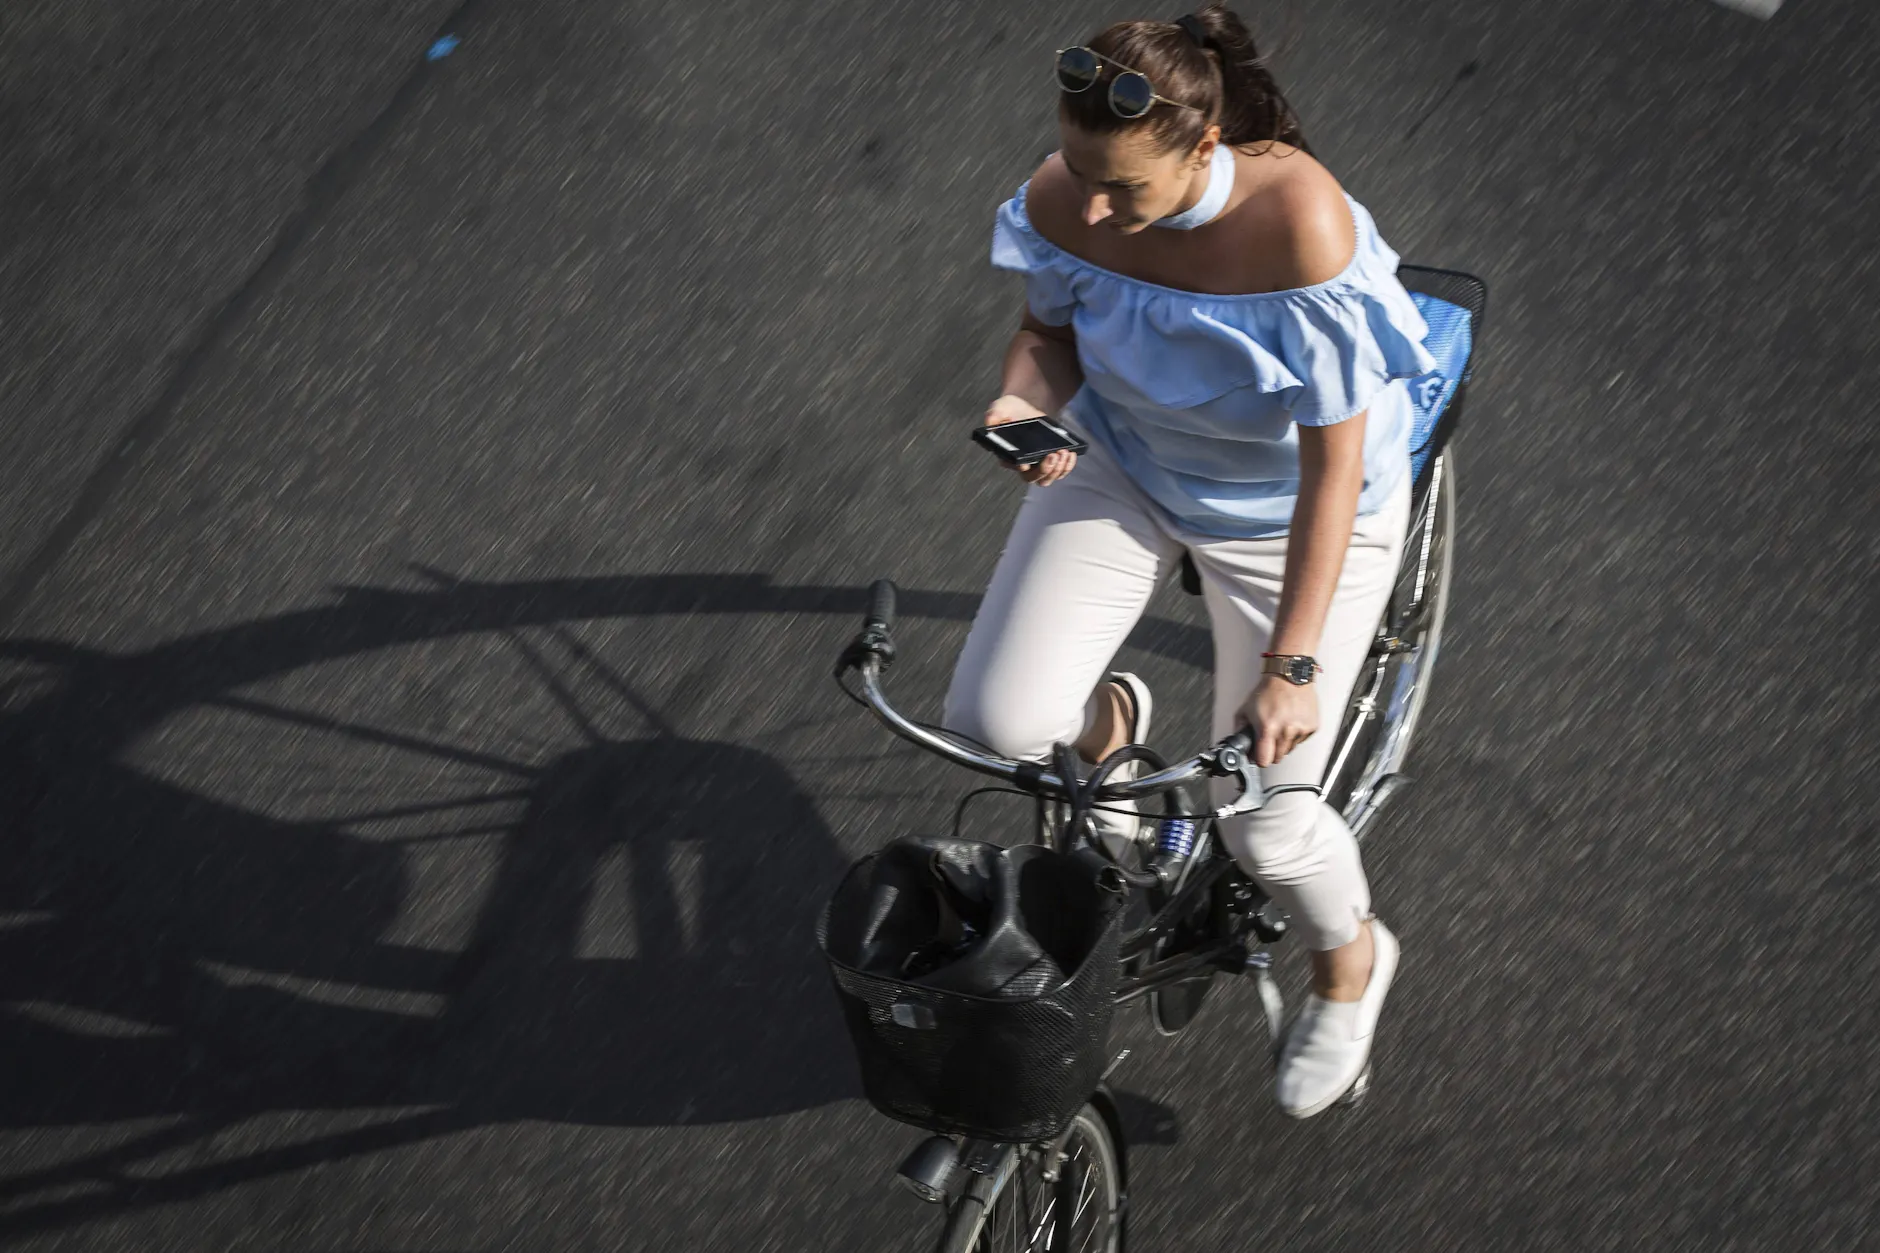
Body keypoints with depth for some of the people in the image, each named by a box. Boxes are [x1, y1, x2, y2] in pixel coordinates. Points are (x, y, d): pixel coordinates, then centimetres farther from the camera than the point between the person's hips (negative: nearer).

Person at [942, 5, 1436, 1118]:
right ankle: (1108, 722, 23)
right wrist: (1024, 403, -24)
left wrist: (1292, 663, -29)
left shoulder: (1300, 222, -36)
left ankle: (1352, 962, 32)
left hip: (1288, 509, -4)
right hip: (1124, 467, 4)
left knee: (1264, 824, -5)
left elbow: (1333, 462, -29)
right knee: (993, 719, -15)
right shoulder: (1065, 202, -22)